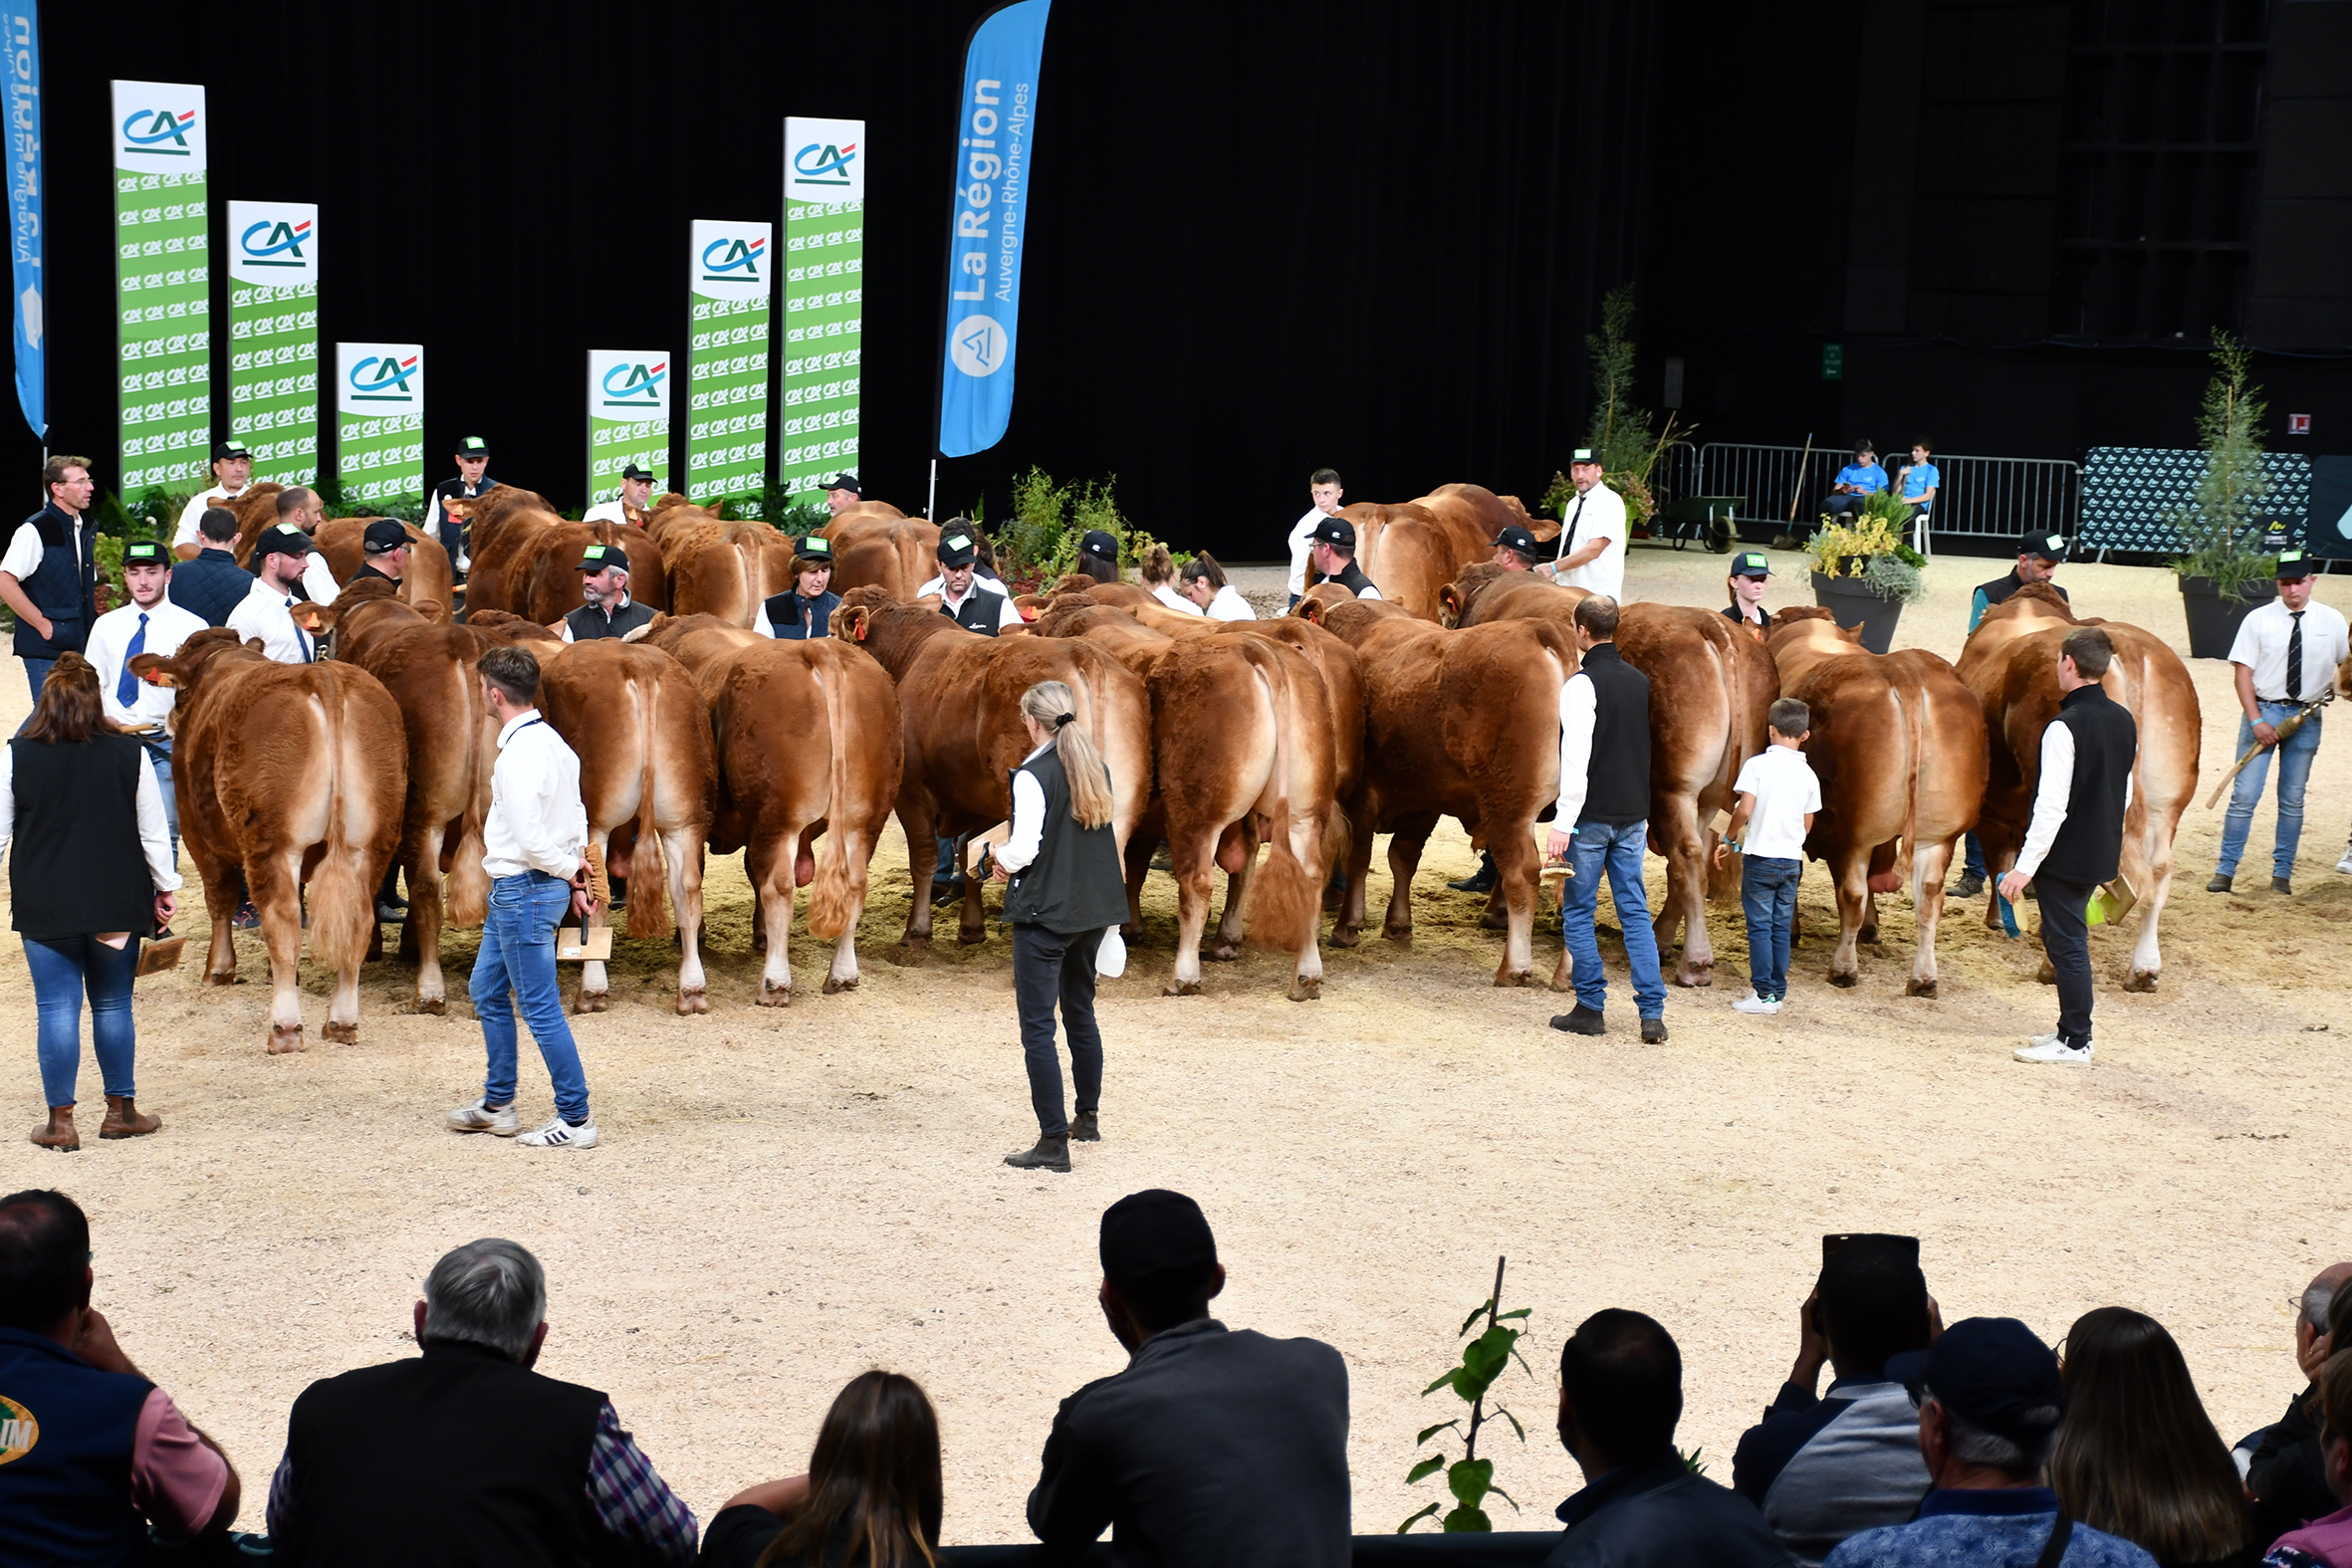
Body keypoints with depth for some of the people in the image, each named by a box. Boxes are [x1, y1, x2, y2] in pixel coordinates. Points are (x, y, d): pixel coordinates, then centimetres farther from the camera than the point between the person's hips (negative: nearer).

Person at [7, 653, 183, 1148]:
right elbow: (154, 832, 1)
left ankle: (60, 1121, 6)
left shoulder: (17, 756, -6)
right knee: (113, 1005, 12)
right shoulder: (130, 755, -5)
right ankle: (120, 1112, 19)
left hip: (44, 905, -1)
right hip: (118, 904, 1)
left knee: (56, 1009, 4)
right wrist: (165, 889, 12)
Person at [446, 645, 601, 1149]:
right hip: (514, 892, 10)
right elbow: (575, 813, 14)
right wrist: (576, 868, 9)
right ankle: (496, 1106, 31)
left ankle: (575, 1120, 2)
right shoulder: (551, 741, 9)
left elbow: (529, 838, -25)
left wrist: (570, 871, -10)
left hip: (524, 893, -10)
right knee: (488, 993, 21)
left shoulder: (518, 754, -22)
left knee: (541, 1008, -4)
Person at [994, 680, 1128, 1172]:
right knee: (1081, 1012, 23)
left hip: (1044, 913, -7)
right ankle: (1088, 1117, 34)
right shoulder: (1096, 767, 6)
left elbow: (1023, 850, -20)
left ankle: (1053, 1141, -5)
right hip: (1092, 909, 7)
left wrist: (1002, 862, 3)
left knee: (1038, 1028, -3)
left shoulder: (1032, 776, -16)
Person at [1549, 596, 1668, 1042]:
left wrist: (1563, 822, -19)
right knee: (1636, 912, 7)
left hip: (1591, 818, -6)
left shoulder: (1581, 685, -13)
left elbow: (1576, 760, -19)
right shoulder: (1640, 682, 8)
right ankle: (1652, 1013, 2)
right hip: (1632, 817, 6)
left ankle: (1590, 1009, 9)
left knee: (1578, 913, 6)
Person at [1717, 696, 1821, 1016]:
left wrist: (1729, 840, 1)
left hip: (1760, 857, -4)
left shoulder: (1757, 765, -9)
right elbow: (1807, 826, 9)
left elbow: (1744, 811, -15)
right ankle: (1778, 993, 13)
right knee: (1782, 928, 10)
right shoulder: (1808, 775, 4)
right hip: (1792, 860, 4)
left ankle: (1763, 994, 0)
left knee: (1760, 926, 1)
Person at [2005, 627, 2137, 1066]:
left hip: (2066, 856, -8)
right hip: (2102, 853, 8)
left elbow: (2052, 807, -23)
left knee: (2066, 943, 1)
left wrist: (2025, 866, -19)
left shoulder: (2065, 728, -20)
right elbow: (2125, 794, 13)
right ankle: (2070, 1029, 26)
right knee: (2065, 938, 19)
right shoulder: (2124, 721, 5)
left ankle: (2075, 1043, 7)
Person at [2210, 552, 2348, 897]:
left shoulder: (2332, 621, 5)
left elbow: (2346, 662, 17)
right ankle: (2225, 871, 0)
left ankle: (2282, 874, 14)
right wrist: (2256, 720, -12)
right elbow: (2242, 671, -3)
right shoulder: (2258, 619, -1)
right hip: (2263, 710, -2)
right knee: (2244, 794, -5)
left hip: (2306, 717, 2)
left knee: (2293, 800, 6)